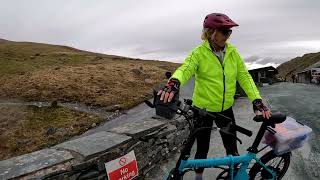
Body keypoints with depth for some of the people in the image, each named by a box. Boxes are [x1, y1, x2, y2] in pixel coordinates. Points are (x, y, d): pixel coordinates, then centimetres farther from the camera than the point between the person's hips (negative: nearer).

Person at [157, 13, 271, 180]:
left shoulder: (232, 52, -2)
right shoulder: (199, 53, -14)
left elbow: (244, 77, -2)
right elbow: (185, 69, -28)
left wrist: (257, 100, -13)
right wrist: (173, 83, -50)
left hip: (226, 109, 3)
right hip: (203, 109, -3)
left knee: (232, 147, 15)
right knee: (202, 148, 13)